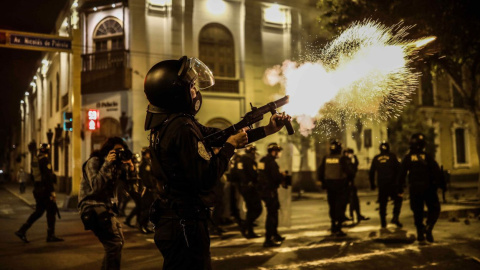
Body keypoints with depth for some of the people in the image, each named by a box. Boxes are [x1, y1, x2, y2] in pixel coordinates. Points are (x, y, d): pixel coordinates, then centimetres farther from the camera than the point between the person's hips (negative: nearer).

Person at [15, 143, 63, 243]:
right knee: (51, 211, 0)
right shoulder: (45, 160, -13)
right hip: (45, 190, -9)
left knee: (38, 212, 14)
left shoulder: (34, 160, 14)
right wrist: (52, 192, -20)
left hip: (37, 190, 9)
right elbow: (48, 177, -20)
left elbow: (33, 175, 20)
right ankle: (50, 236, 4)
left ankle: (22, 231, 9)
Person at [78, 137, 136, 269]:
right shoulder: (94, 162, -11)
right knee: (114, 244, -20)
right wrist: (107, 164, -26)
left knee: (119, 241, 20)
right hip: (93, 208, -9)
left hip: (107, 207, 9)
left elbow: (129, 180, 8)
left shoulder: (116, 164, 10)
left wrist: (130, 165, -9)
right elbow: (96, 186, -25)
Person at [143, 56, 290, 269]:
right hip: (185, 225, -10)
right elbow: (207, 179, -25)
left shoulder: (169, 123, 9)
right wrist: (230, 145, -11)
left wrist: (266, 130, 14)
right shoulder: (182, 128, -22)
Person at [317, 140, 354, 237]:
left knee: (332, 206, 17)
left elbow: (320, 172, 5)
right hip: (341, 185, -4)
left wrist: (322, 182, 19)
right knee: (340, 207, 0)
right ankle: (338, 229, -4)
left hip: (329, 185, 4)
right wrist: (352, 175, 9)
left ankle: (334, 226, 28)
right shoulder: (342, 159, -14)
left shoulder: (325, 159, 0)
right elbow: (350, 171, -14)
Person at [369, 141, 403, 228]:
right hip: (392, 184, -3)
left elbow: (371, 173, 9)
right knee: (398, 199, 11)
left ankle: (383, 223, 11)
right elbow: (398, 169, -5)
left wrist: (372, 184, 17)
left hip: (381, 184, 3)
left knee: (382, 203, 10)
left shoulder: (376, 158, 7)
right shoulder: (392, 156, -1)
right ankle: (395, 217, -7)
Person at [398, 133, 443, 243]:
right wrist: (437, 184, 4)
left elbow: (402, 173, 0)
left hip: (414, 189, 1)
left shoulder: (408, 158, 1)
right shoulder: (427, 157, -3)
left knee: (417, 211, 10)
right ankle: (429, 227, -13)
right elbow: (436, 172, -7)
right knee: (434, 209, 10)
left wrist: (400, 187, 7)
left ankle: (420, 234, 9)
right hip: (428, 187, -1)